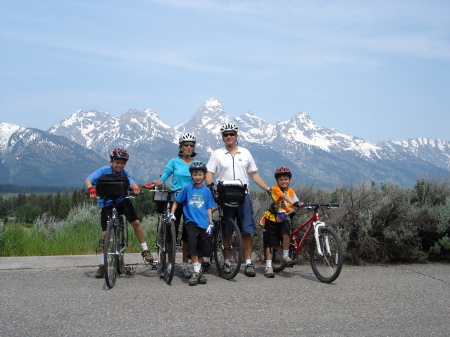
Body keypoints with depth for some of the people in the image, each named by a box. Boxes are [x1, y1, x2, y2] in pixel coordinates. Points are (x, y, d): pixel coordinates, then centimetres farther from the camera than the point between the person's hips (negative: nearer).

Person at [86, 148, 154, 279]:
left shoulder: (124, 174, -5)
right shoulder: (104, 171, -11)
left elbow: (131, 182, -23)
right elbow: (89, 179, -19)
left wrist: (136, 188, -46)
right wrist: (91, 189, -41)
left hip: (122, 201, 1)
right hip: (106, 205, -1)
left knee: (136, 222, -14)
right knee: (105, 234, -2)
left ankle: (145, 250, 4)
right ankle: (103, 264, 9)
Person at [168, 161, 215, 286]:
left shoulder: (206, 190, 7)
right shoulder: (187, 188, 2)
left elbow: (209, 209, 9)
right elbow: (177, 201, 9)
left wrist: (210, 224, 4)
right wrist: (171, 214, -2)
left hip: (204, 223, 3)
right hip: (191, 221, -2)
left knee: (203, 249, 5)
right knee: (192, 244, -19)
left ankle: (198, 271, 21)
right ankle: (196, 272, -10)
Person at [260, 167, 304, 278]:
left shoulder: (291, 191, 4)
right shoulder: (275, 188, -10)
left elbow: (293, 208, 2)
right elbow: (283, 196, -30)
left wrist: (285, 214, -19)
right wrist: (295, 203, -48)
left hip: (283, 218, 2)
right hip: (272, 218, -2)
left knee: (286, 234, -25)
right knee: (269, 243, -3)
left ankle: (285, 257, -4)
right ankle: (268, 266, 5)